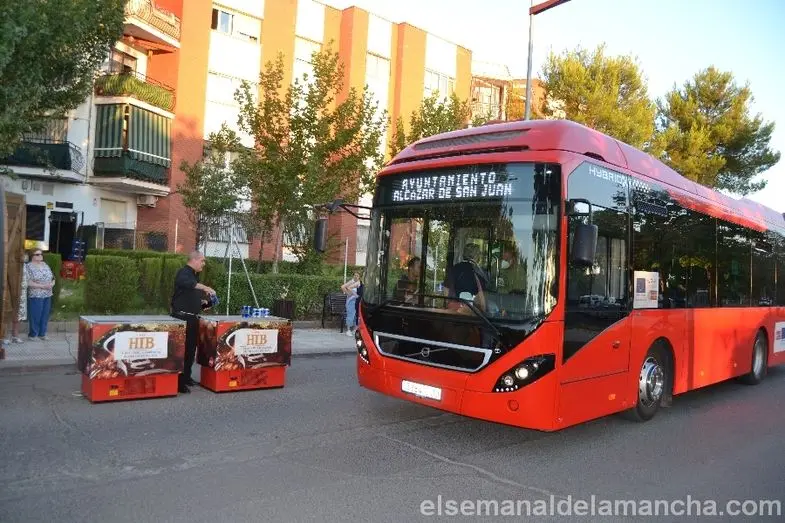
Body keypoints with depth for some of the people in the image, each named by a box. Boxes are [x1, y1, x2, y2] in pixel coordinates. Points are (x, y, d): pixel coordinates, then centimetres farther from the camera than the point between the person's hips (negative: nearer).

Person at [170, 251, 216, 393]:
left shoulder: (194, 275, 19)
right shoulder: (183, 273, -10)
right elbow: (185, 282, -36)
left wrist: (202, 301, 12)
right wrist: (204, 287, -41)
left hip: (192, 318, 9)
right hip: (182, 317, -9)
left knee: (191, 349, 12)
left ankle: (186, 377, 23)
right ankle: (178, 382, -6)